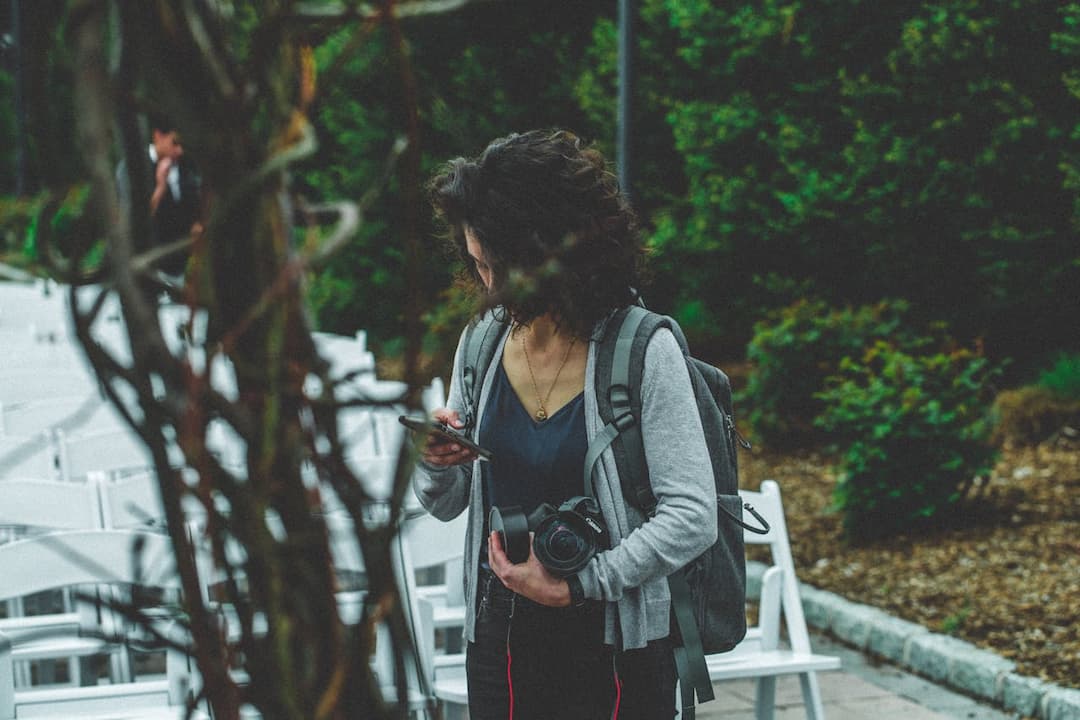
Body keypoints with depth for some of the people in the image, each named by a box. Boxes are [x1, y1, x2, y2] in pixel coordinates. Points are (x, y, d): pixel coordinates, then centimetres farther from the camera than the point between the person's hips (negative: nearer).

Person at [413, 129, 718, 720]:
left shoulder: (643, 351, -13)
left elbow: (692, 517, -17)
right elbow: (446, 505, 12)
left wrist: (576, 586, -20)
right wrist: (434, 462, -10)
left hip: (612, 649, -5)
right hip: (499, 642, 5)